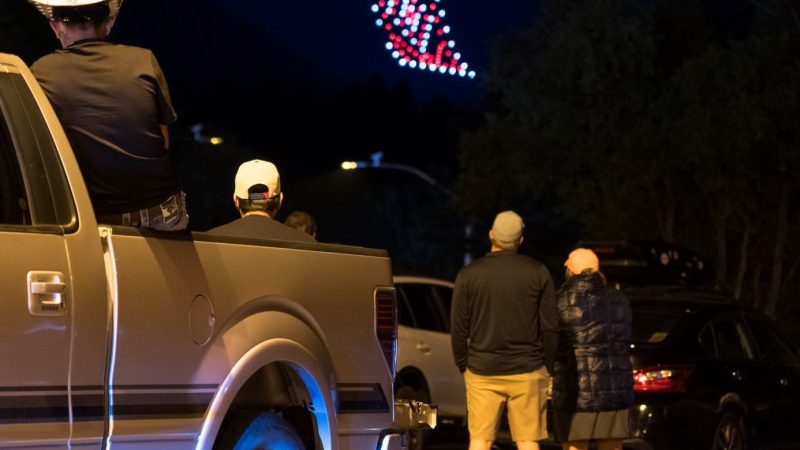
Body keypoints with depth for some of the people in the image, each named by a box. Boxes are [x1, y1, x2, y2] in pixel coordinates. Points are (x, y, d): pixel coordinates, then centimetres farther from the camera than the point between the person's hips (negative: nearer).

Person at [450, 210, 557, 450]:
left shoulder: (469, 275, -1)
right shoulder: (538, 272, -2)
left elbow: (458, 328, 2)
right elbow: (550, 325, -1)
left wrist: (462, 365, 14)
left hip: (482, 370, 0)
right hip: (528, 371, 0)